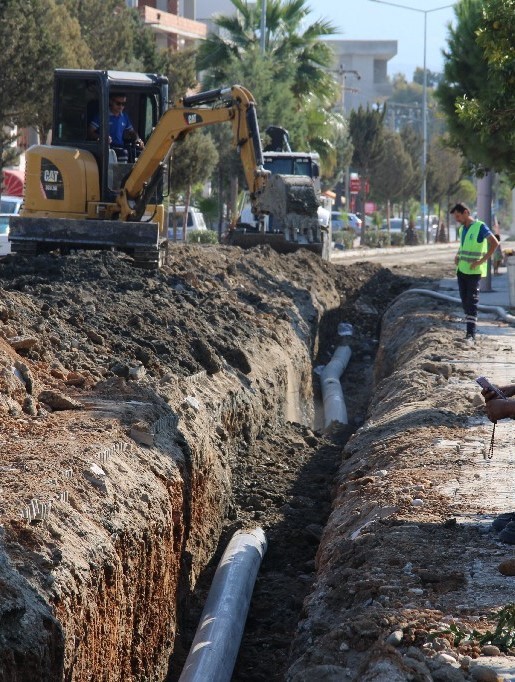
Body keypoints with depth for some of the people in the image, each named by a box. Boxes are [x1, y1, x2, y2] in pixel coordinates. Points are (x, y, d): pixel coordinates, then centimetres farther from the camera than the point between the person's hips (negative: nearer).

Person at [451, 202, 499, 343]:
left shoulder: (480, 227, -10)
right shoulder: (462, 229, 14)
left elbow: (494, 243, -16)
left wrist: (482, 261, -19)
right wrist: (457, 256, 12)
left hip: (474, 272, -8)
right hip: (461, 270, 8)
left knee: (472, 302, -12)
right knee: (465, 301, 8)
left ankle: (471, 335, -16)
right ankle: (469, 330, 16)